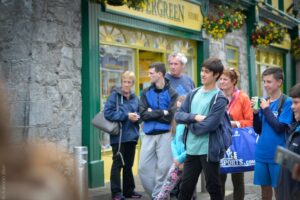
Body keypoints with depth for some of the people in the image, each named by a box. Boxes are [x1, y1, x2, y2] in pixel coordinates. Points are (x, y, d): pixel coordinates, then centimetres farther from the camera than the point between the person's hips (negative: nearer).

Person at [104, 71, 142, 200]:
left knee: (129, 164, 13)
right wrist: (126, 116, -18)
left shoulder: (135, 98, 10)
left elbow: (139, 114, 17)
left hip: (131, 136, 6)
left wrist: (137, 117, -7)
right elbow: (108, 113, -16)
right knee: (118, 164, -2)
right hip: (118, 136, -6)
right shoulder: (115, 95, -7)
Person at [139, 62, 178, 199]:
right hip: (148, 135, 4)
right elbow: (143, 114, -4)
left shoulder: (171, 93, -5)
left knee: (163, 168, 1)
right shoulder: (146, 92, 7)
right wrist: (161, 112, -12)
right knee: (144, 167, 5)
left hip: (164, 135, -4)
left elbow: (169, 117, -12)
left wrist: (152, 113, -7)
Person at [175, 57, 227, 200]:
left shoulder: (219, 99, -11)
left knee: (213, 188, 7)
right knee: (185, 187, 14)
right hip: (192, 149, 6)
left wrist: (189, 124, -6)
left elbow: (208, 125, -21)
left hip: (209, 150, -6)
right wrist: (194, 117, -14)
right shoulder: (193, 94, 10)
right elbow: (178, 115, 4)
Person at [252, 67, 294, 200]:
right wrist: (256, 112, -6)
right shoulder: (264, 102, 7)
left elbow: (279, 128, -17)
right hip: (262, 154, 5)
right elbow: (258, 130, 9)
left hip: (278, 155, -5)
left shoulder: (287, 102, -9)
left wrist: (266, 109, -13)